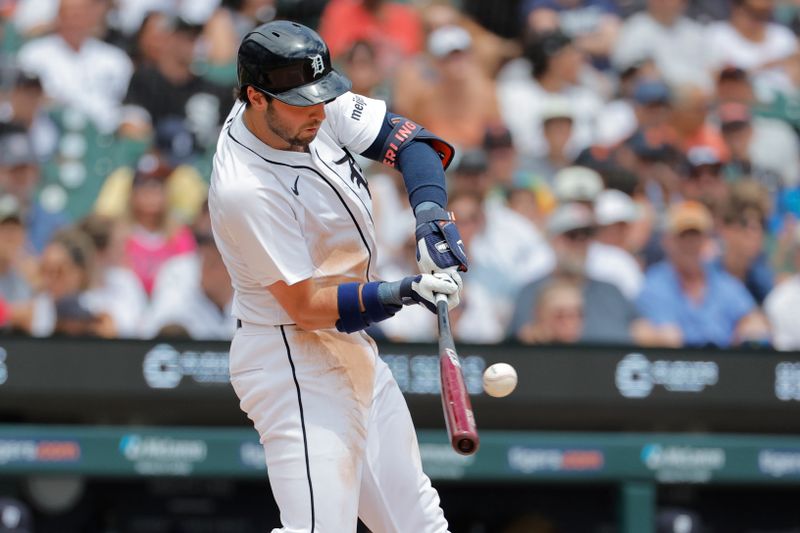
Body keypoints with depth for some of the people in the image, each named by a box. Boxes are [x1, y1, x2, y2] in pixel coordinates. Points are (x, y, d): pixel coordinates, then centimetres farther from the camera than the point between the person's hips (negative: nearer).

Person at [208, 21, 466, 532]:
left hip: (351, 352, 9)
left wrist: (431, 212, -21)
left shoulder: (315, 110, -6)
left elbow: (404, 136, -2)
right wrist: (401, 293, -35)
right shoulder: (245, 190, -27)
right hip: (296, 365, -9)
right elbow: (305, 306, -24)